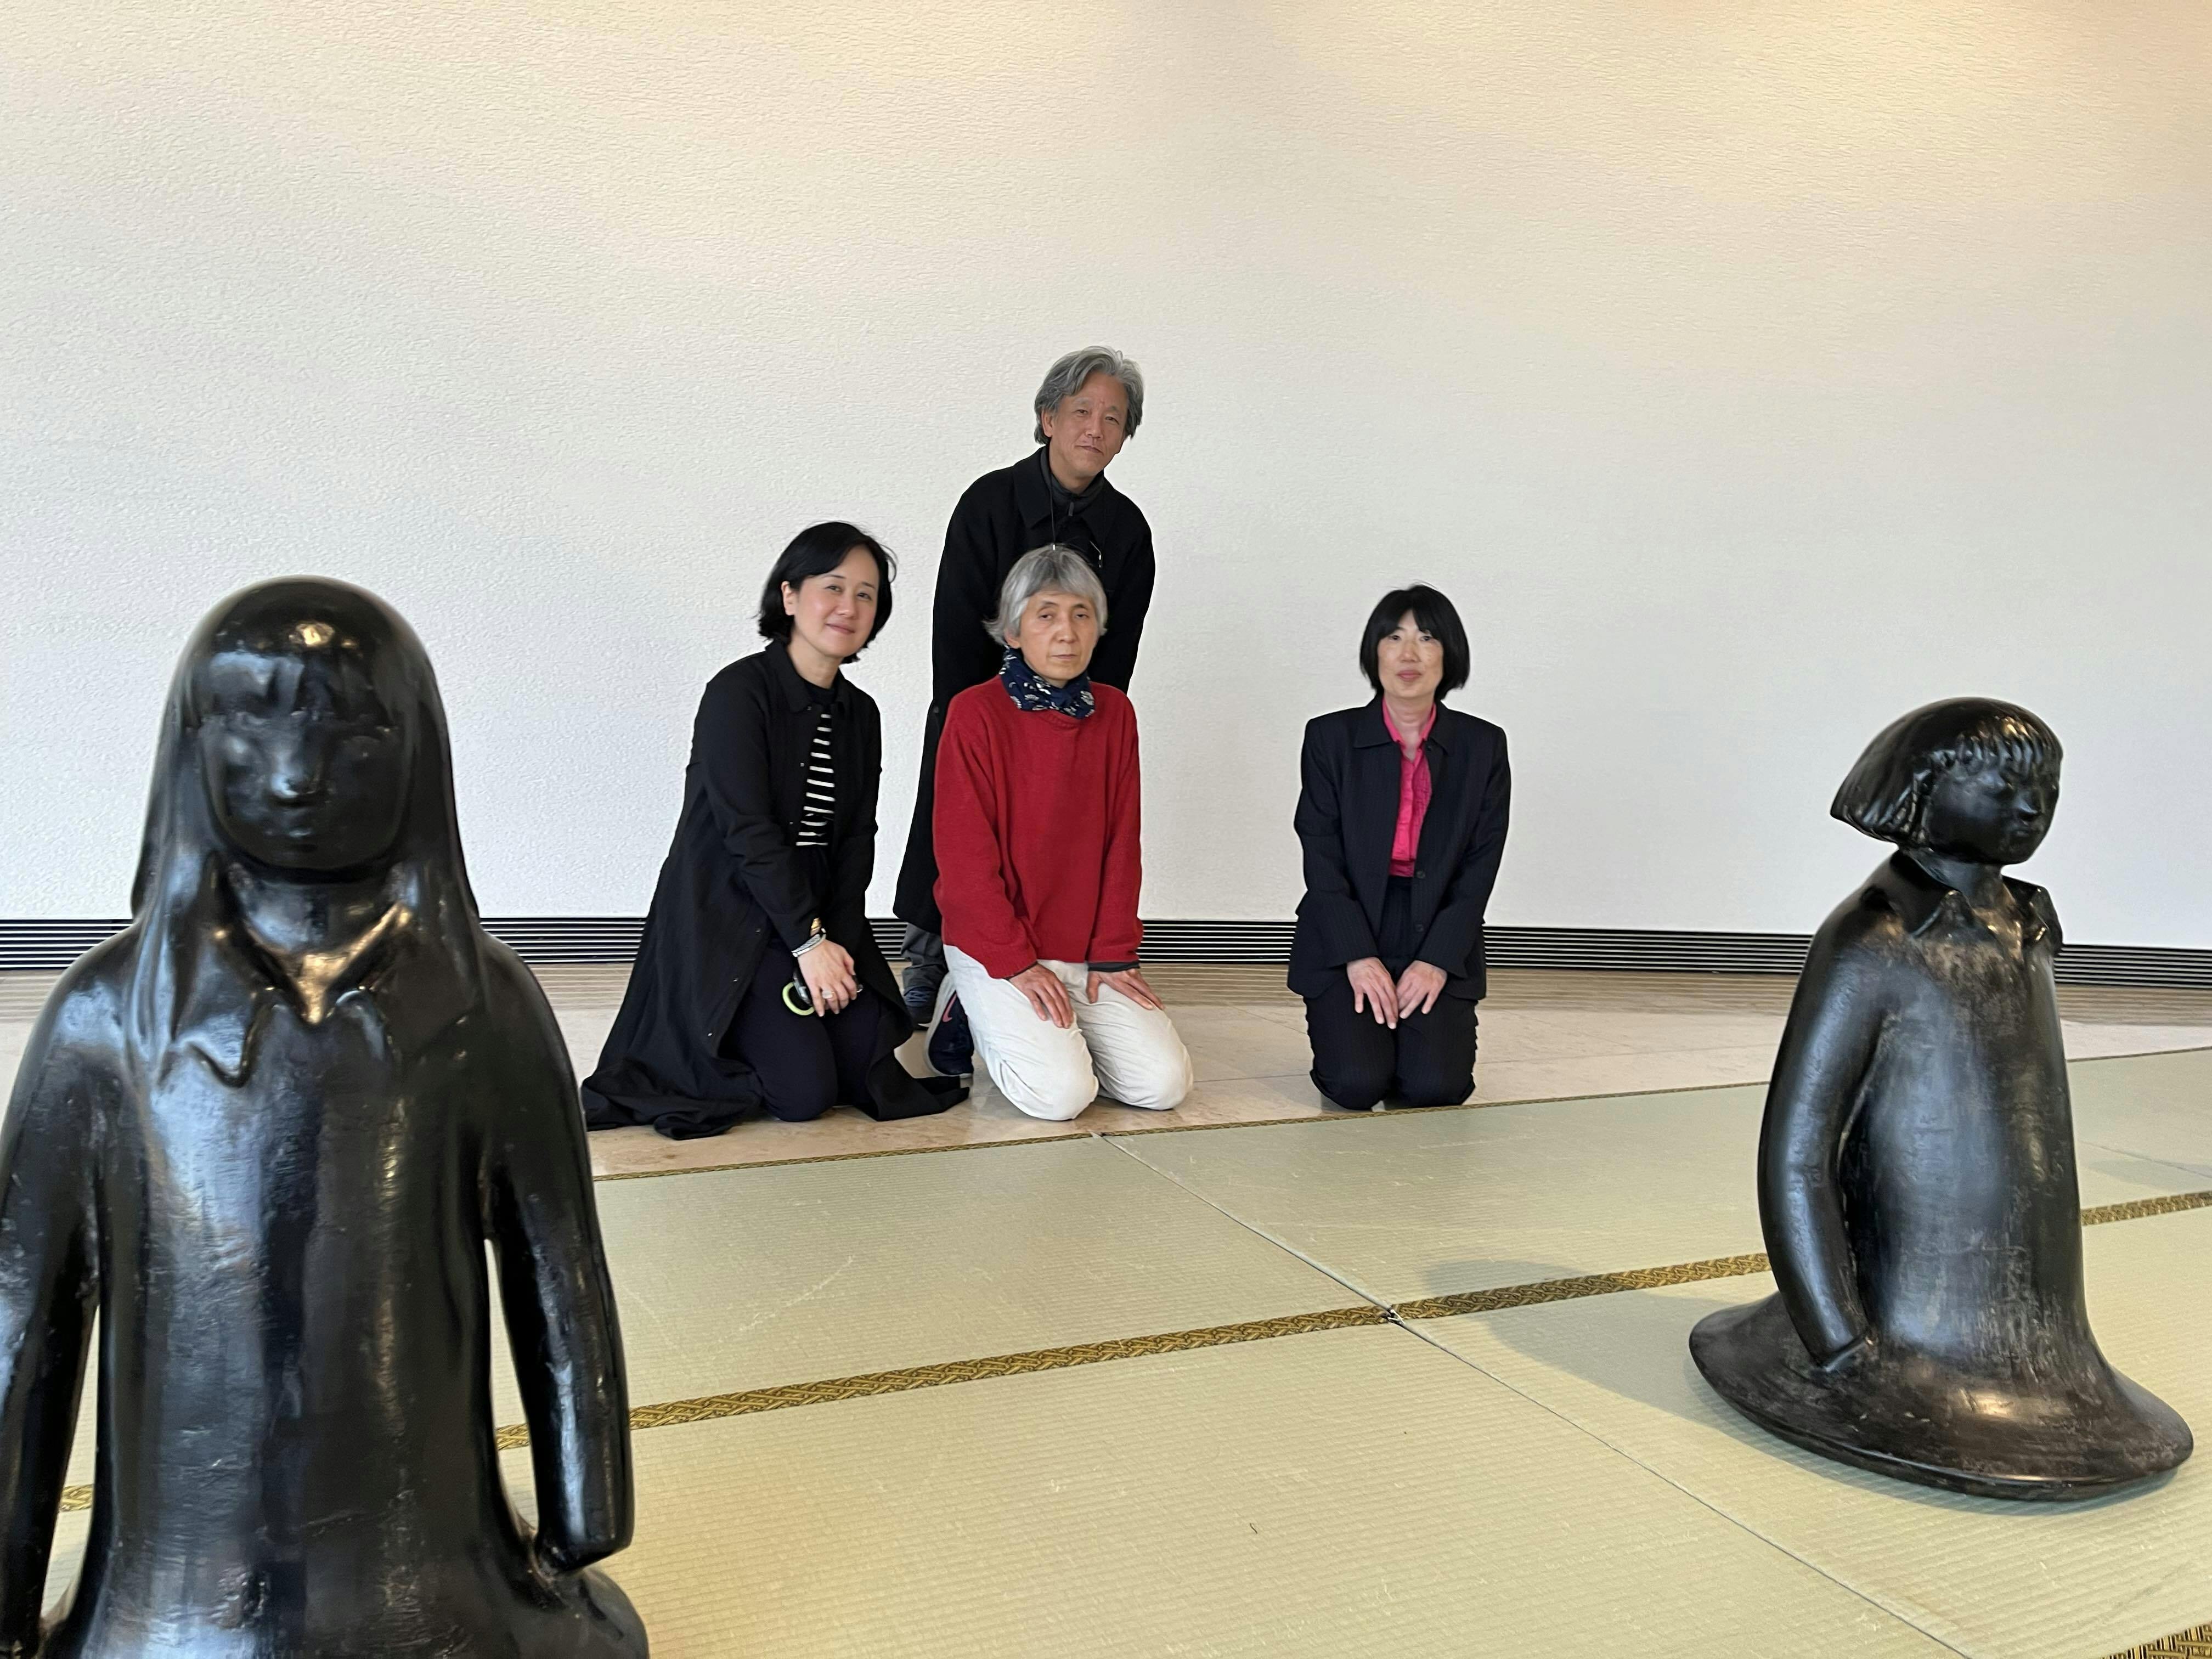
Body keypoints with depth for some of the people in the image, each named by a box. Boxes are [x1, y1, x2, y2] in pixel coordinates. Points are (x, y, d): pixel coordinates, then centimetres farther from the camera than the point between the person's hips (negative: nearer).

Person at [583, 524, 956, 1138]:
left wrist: (838, 941, -9)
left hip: (820, 918, 6)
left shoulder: (861, 714, 9)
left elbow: (856, 841, 5)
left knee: (868, 1065, -9)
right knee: (805, 1090, -17)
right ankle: (706, 1044, 14)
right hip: (726, 920, -6)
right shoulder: (738, 692, -12)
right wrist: (807, 940, -20)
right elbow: (748, 831, -18)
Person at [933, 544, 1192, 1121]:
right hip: (994, 947, -4)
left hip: (1086, 952, 5)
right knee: (1061, 1093, -20)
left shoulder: (1113, 712, 4)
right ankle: (985, 1023, 10)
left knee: (1164, 1083, -9)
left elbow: (1121, 843, 5)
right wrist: (1015, 962, -13)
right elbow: (964, 854, -11)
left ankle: (1059, 1030, 16)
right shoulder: (975, 713, -10)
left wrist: (1113, 954, -2)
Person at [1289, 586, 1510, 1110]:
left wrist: (1437, 960, -12)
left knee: (1437, 1085, -18)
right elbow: (1322, 860, -6)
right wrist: (1359, 957, -15)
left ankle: (1413, 1025, 17)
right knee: (1358, 1084, -19)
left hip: (1439, 943, 1)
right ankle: (1343, 1029, 16)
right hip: (1346, 941, -1)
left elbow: (1480, 870, -1)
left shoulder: (1482, 746, 2)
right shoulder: (1330, 737, -2)